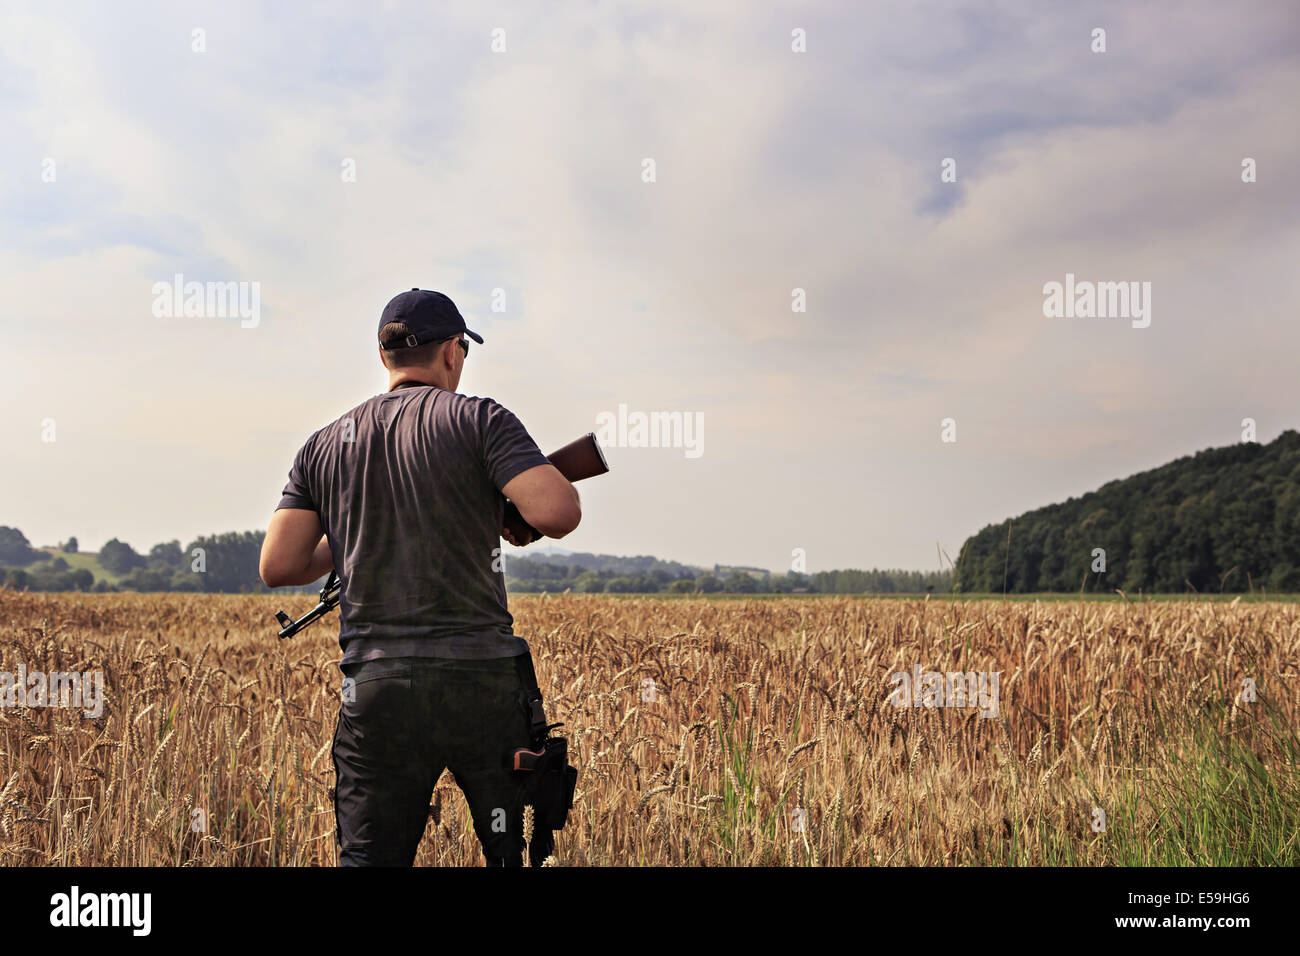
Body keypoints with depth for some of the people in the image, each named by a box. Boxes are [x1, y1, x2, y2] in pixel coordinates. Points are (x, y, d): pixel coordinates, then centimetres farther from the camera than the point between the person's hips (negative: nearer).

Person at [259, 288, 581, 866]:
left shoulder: (325, 445, 11)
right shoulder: (478, 420, -1)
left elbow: (277, 567, 6)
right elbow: (559, 511, -15)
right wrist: (515, 520, 8)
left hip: (375, 692, 3)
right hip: (482, 680, -3)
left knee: (369, 857, 9)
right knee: (521, 852, 11)